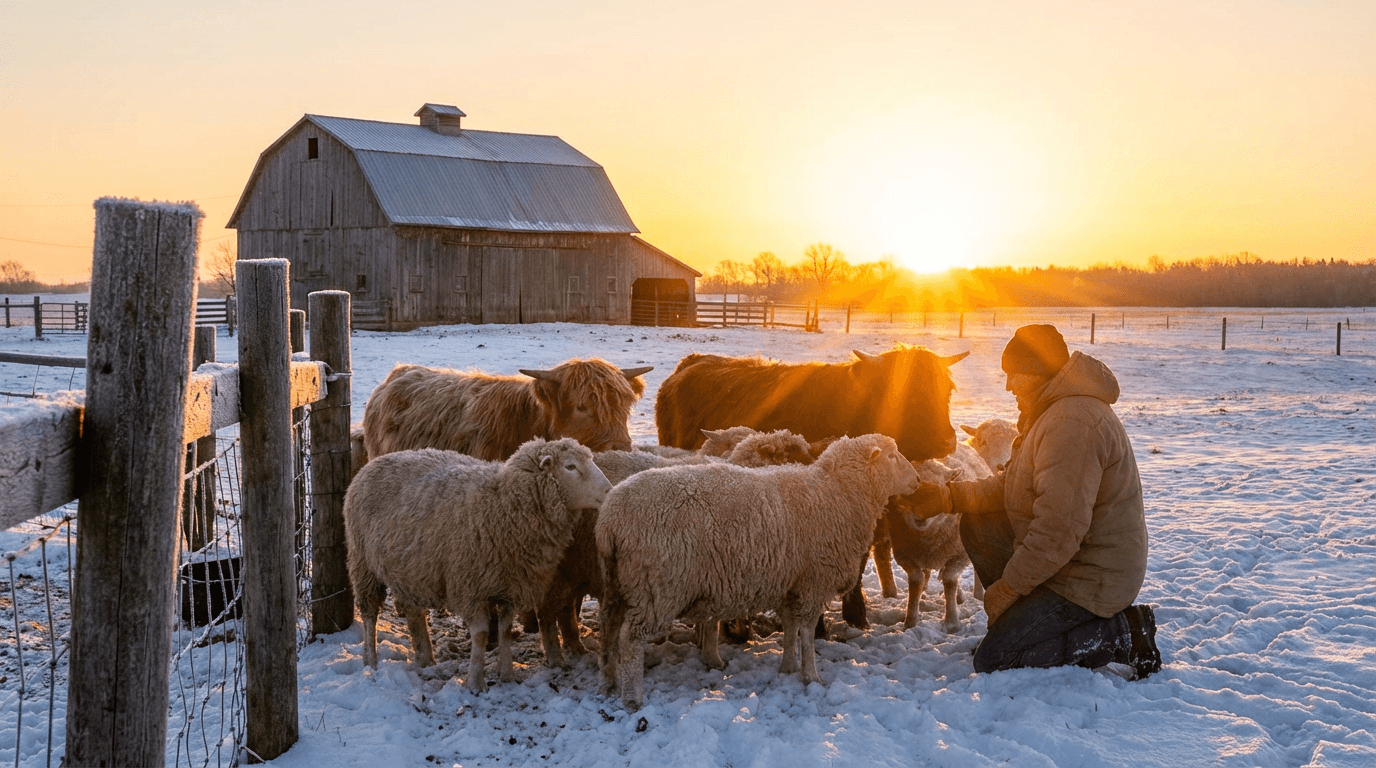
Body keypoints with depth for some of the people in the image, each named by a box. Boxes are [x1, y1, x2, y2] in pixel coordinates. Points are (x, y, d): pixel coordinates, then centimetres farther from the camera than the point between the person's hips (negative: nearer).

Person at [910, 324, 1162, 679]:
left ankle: (1121, 637, -6)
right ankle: (1018, 619, 12)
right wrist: (950, 496, 4)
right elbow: (1010, 485, 16)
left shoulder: (1073, 423, -26)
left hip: (1091, 578, -11)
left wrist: (1005, 589, -21)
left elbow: (1059, 532, -30)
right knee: (977, 525, 11)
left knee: (992, 659, -11)